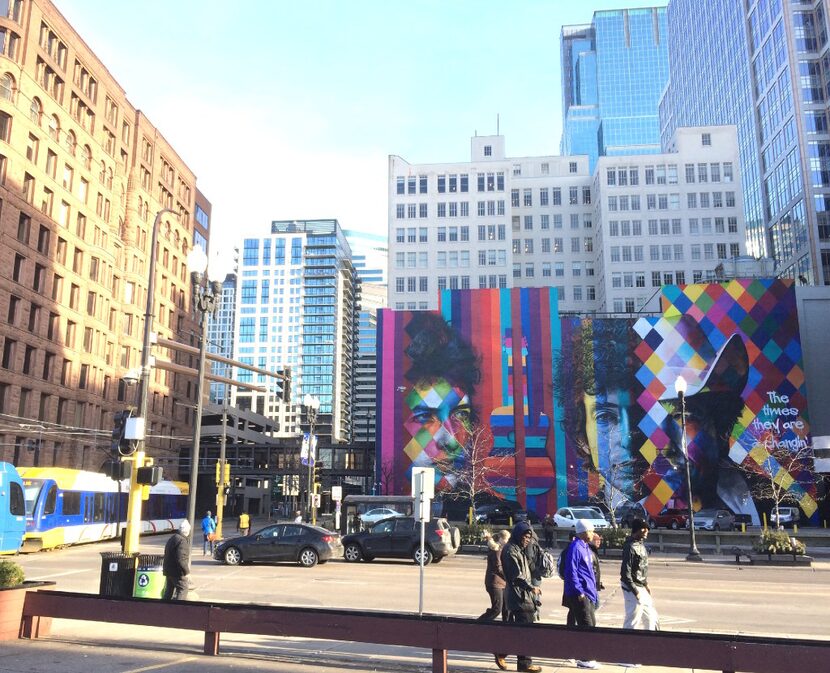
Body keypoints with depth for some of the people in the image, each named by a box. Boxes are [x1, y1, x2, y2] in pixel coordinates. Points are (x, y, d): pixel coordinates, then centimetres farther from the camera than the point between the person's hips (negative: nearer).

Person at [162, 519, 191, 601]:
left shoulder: (172, 538, 13)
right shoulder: (182, 541, -19)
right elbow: (181, 559, -26)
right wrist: (186, 572, -19)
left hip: (168, 570, 10)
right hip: (178, 572, -10)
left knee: (169, 590, 16)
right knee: (183, 589, -3)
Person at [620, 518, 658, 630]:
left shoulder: (641, 544, 8)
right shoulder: (630, 547, -21)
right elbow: (625, 572, -22)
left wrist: (646, 584, 17)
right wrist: (635, 591, -21)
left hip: (642, 589, 10)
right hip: (633, 589, -10)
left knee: (651, 617, 19)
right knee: (633, 621, -2)